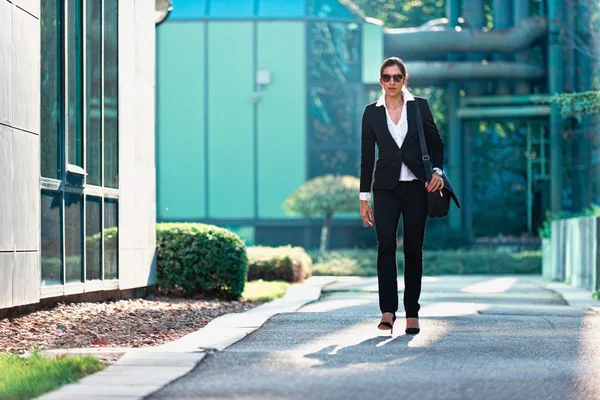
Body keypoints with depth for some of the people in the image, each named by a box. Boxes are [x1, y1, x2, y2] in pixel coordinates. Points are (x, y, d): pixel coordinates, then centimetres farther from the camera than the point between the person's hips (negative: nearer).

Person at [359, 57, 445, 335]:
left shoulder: (419, 106, 3)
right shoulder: (372, 112, 5)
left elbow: (436, 142, 10)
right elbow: (367, 155, 7)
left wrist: (437, 171, -8)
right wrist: (364, 197, 5)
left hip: (416, 186, 0)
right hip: (386, 187, 0)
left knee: (413, 248, 2)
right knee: (385, 245, -13)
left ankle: (412, 314, 9)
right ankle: (388, 312, -19)